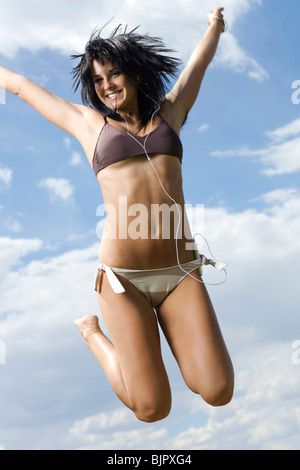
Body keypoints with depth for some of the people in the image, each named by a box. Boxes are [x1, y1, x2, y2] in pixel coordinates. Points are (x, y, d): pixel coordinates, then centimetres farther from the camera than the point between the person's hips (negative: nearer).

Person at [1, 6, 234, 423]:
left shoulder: (169, 112, 15)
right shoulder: (89, 124, 11)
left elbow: (200, 62, 34)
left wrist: (215, 26, 52)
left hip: (181, 272, 2)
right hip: (123, 277, -2)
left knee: (218, 393, -12)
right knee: (153, 409, -6)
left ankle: (167, 327, 18)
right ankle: (93, 333, 20)